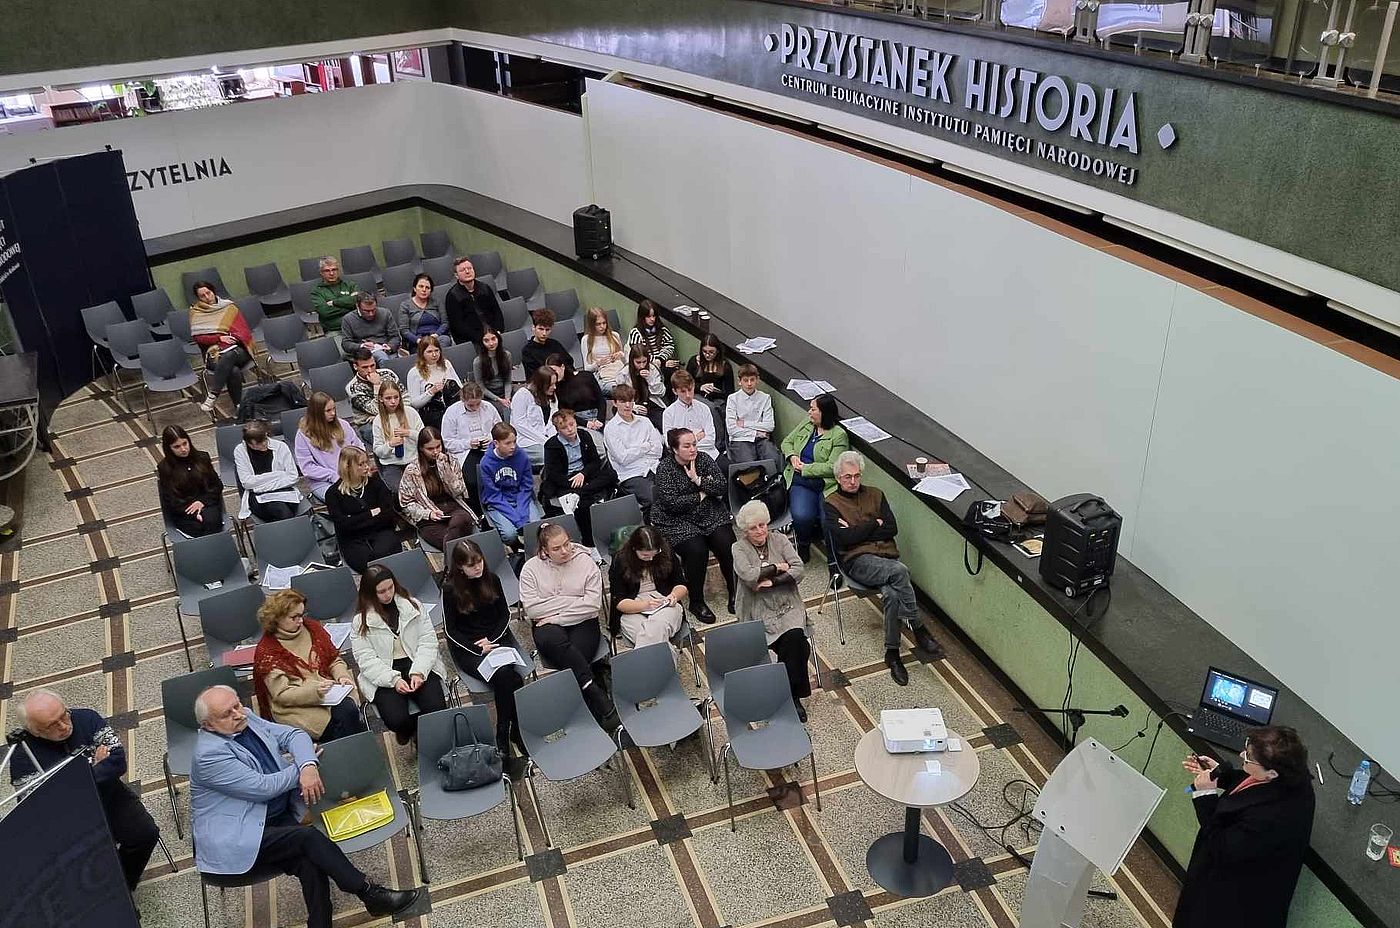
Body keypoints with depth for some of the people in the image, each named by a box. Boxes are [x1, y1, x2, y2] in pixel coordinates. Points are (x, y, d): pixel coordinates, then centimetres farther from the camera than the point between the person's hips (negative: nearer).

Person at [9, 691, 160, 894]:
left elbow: (118, 761, -12)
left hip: (109, 796, 3)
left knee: (145, 834, -14)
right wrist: (96, 768, -18)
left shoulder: (87, 719, -9)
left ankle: (124, 888, 12)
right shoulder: (23, 755, -15)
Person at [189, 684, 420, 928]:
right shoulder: (208, 755, -18)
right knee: (310, 838, -25)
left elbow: (293, 735, 5)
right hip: (236, 839, -7)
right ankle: (371, 896, -17)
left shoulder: (247, 719, 5)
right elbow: (262, 787, -20)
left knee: (312, 863, -20)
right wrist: (299, 770, -5)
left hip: (281, 816, 7)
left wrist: (308, 765, -15)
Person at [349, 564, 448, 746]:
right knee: (396, 720, -27)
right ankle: (408, 731, 12)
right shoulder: (361, 621, -1)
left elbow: (428, 641, 2)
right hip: (383, 676, -1)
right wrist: (394, 680, -20)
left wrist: (418, 672, -14)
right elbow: (366, 660, -6)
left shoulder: (413, 606, 5)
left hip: (419, 667, 2)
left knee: (436, 708, -24)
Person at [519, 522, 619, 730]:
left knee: (570, 661, -30)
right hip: (548, 626, 1)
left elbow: (593, 604, -8)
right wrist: (574, 602, -10)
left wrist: (558, 617, -12)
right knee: (551, 640, -35)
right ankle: (600, 699, -33)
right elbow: (532, 608, -9)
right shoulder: (531, 568, 2)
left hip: (582, 623, 0)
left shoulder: (585, 562, 0)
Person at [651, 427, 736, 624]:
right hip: (677, 521, -4)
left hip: (710, 515, 4)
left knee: (727, 545, -20)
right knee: (696, 550, -28)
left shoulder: (703, 459, 4)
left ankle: (735, 594, -2)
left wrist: (698, 480, -15)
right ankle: (696, 602, -9)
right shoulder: (664, 468, -9)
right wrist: (701, 495, -9)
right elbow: (672, 504, -17)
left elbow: (721, 486, -2)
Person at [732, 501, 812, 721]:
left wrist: (772, 582, -13)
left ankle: (792, 694, -13)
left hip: (788, 606, 3)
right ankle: (793, 694, -12)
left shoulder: (779, 540, 9)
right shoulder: (739, 548, 1)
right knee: (794, 642, -26)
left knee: (795, 637, -28)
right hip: (760, 612, -2)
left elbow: (799, 570, -2)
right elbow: (748, 576, -17)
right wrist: (778, 567, -8)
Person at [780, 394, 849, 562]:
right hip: (801, 483, 3)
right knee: (802, 517, -27)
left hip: (827, 485, -3)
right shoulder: (805, 426, 15)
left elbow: (832, 467, -12)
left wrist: (805, 468, -9)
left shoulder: (839, 435, -4)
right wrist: (792, 456, 5)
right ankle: (803, 545, 3)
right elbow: (786, 442, 28)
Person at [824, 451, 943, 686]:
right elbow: (845, 539, -9)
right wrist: (875, 524, 0)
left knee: (891, 593, -30)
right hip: (858, 560, -3)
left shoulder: (875, 495, 19)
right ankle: (919, 630, -24)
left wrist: (857, 531, -1)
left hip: (886, 557, 3)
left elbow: (892, 529, 6)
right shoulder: (832, 504, 7)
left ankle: (892, 653, -20)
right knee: (899, 570, -33)